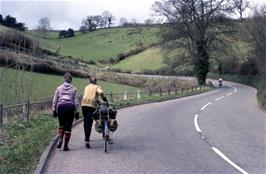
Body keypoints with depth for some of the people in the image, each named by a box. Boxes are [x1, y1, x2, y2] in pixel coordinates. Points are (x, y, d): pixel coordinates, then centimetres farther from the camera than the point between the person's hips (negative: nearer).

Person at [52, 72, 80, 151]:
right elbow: (76, 102, 3)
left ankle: (60, 139, -6)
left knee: (61, 124, 19)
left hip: (61, 107, 1)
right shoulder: (74, 89, 5)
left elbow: (55, 100, 9)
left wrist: (54, 110, 15)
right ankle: (65, 146, 6)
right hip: (70, 107, -1)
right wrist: (77, 112, 7)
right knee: (68, 127, 4)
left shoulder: (59, 88, 9)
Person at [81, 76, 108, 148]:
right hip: (91, 106, -4)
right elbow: (101, 92, -12)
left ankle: (86, 138, 33)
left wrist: (97, 100, 29)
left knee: (85, 122, 20)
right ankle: (87, 141, -14)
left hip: (84, 105, 4)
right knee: (89, 123, -5)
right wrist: (105, 99, 0)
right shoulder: (96, 87, 7)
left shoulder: (86, 87, 23)